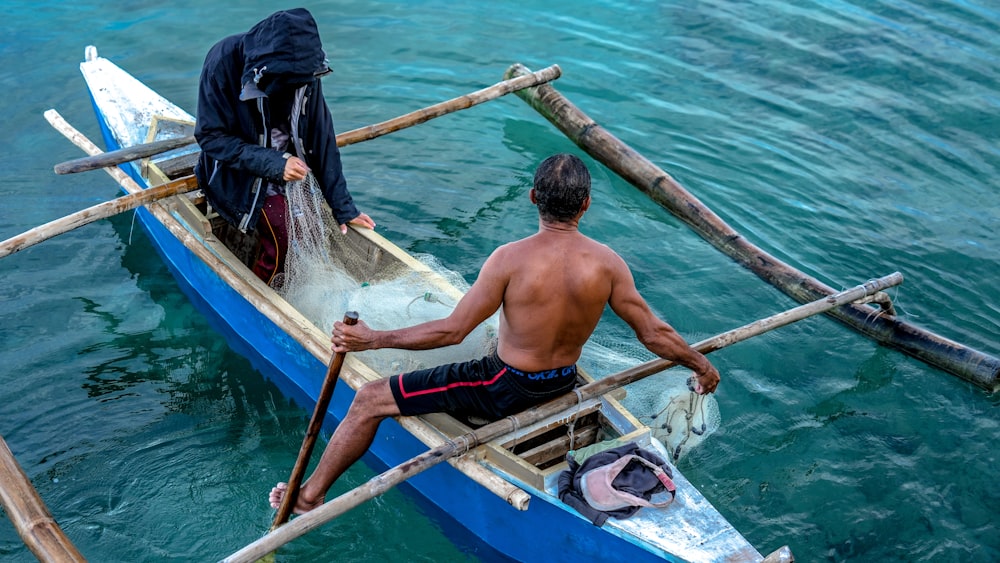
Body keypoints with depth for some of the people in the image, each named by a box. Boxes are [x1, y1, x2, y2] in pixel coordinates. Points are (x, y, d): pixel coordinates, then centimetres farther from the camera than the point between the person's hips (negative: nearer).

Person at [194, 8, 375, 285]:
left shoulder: (303, 68, -13)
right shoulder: (224, 61, -25)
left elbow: (322, 140, -8)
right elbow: (211, 137, -21)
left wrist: (343, 207, -8)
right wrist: (272, 164, -32)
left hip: (285, 165, 5)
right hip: (239, 172, -5)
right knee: (282, 234, -22)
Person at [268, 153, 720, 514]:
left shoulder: (511, 259, -27)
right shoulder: (607, 263, -16)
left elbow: (451, 330, -25)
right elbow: (654, 333, -6)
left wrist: (372, 340, -19)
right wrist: (701, 365, 11)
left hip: (503, 388, -6)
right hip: (562, 385, 6)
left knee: (370, 399, 4)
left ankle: (309, 497, 17)